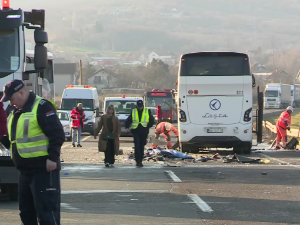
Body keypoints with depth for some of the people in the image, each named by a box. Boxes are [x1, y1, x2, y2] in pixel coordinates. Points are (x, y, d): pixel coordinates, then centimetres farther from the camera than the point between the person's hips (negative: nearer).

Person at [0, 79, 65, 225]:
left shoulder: (42, 107, -11)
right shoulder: (16, 112, 18)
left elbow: (57, 134, -16)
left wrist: (52, 157, -20)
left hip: (44, 169, -10)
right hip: (26, 169, 10)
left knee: (46, 210, -10)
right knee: (26, 210, 13)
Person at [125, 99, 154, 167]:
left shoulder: (147, 111, 7)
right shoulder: (133, 112, 9)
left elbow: (152, 121, 9)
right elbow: (128, 120, 9)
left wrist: (148, 126, -4)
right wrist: (127, 127, -7)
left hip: (144, 132, 1)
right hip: (136, 131, -1)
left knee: (142, 147, 7)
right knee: (137, 146, -12)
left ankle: (140, 161, 15)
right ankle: (138, 160, -15)